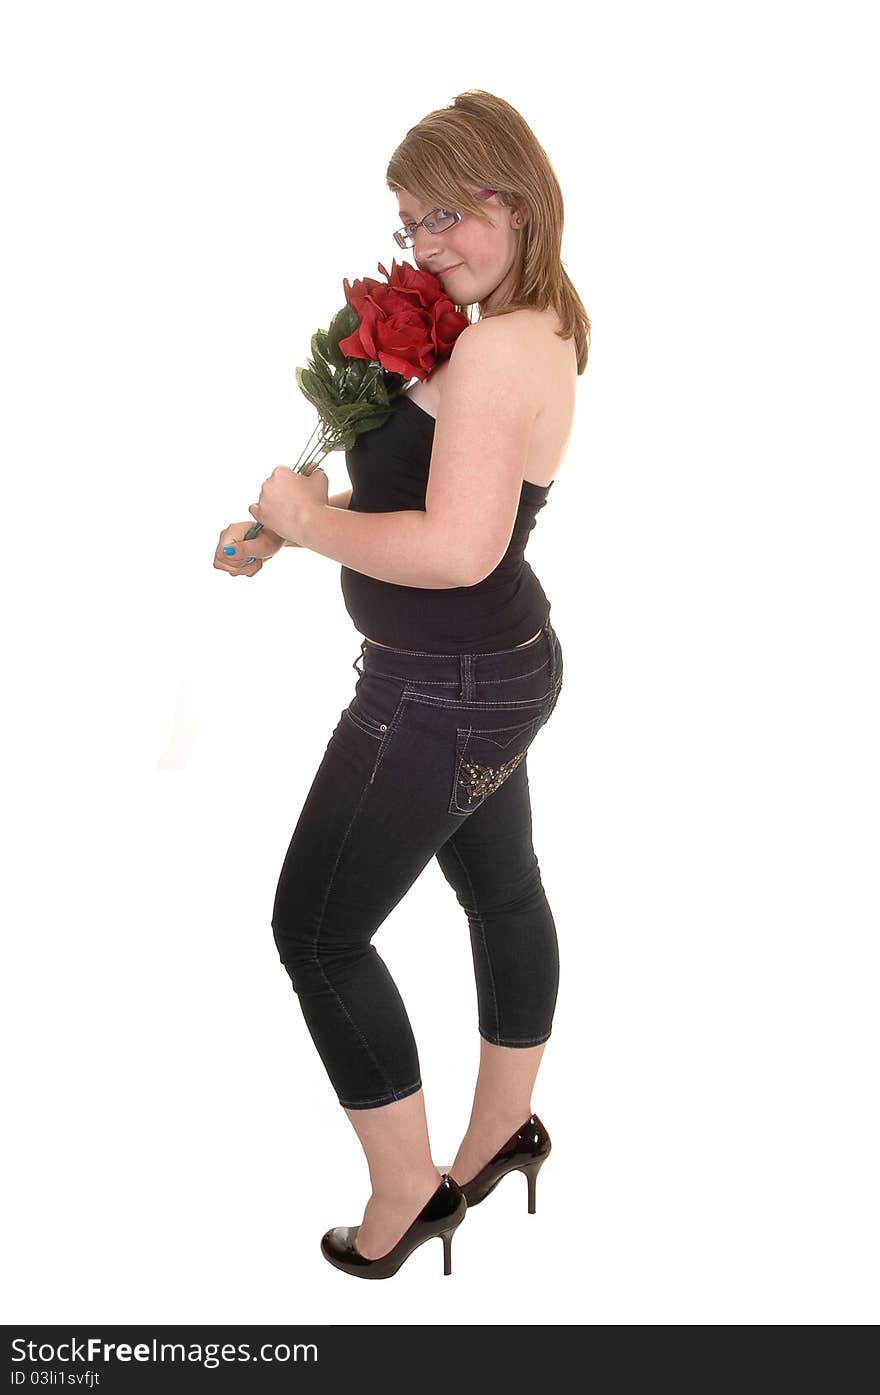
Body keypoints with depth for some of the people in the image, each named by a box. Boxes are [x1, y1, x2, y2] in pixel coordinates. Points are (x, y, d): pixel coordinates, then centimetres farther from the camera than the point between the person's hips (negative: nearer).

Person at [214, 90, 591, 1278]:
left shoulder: (495, 350, -25)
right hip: (501, 664, 11)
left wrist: (310, 519, -19)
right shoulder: (544, 330, 7)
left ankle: (405, 1193, 19)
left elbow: (454, 548, -33)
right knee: (503, 887, 23)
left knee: (317, 928, 4)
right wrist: (288, 524, 4)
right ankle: (505, 1129, 45)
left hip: (441, 695, -10)